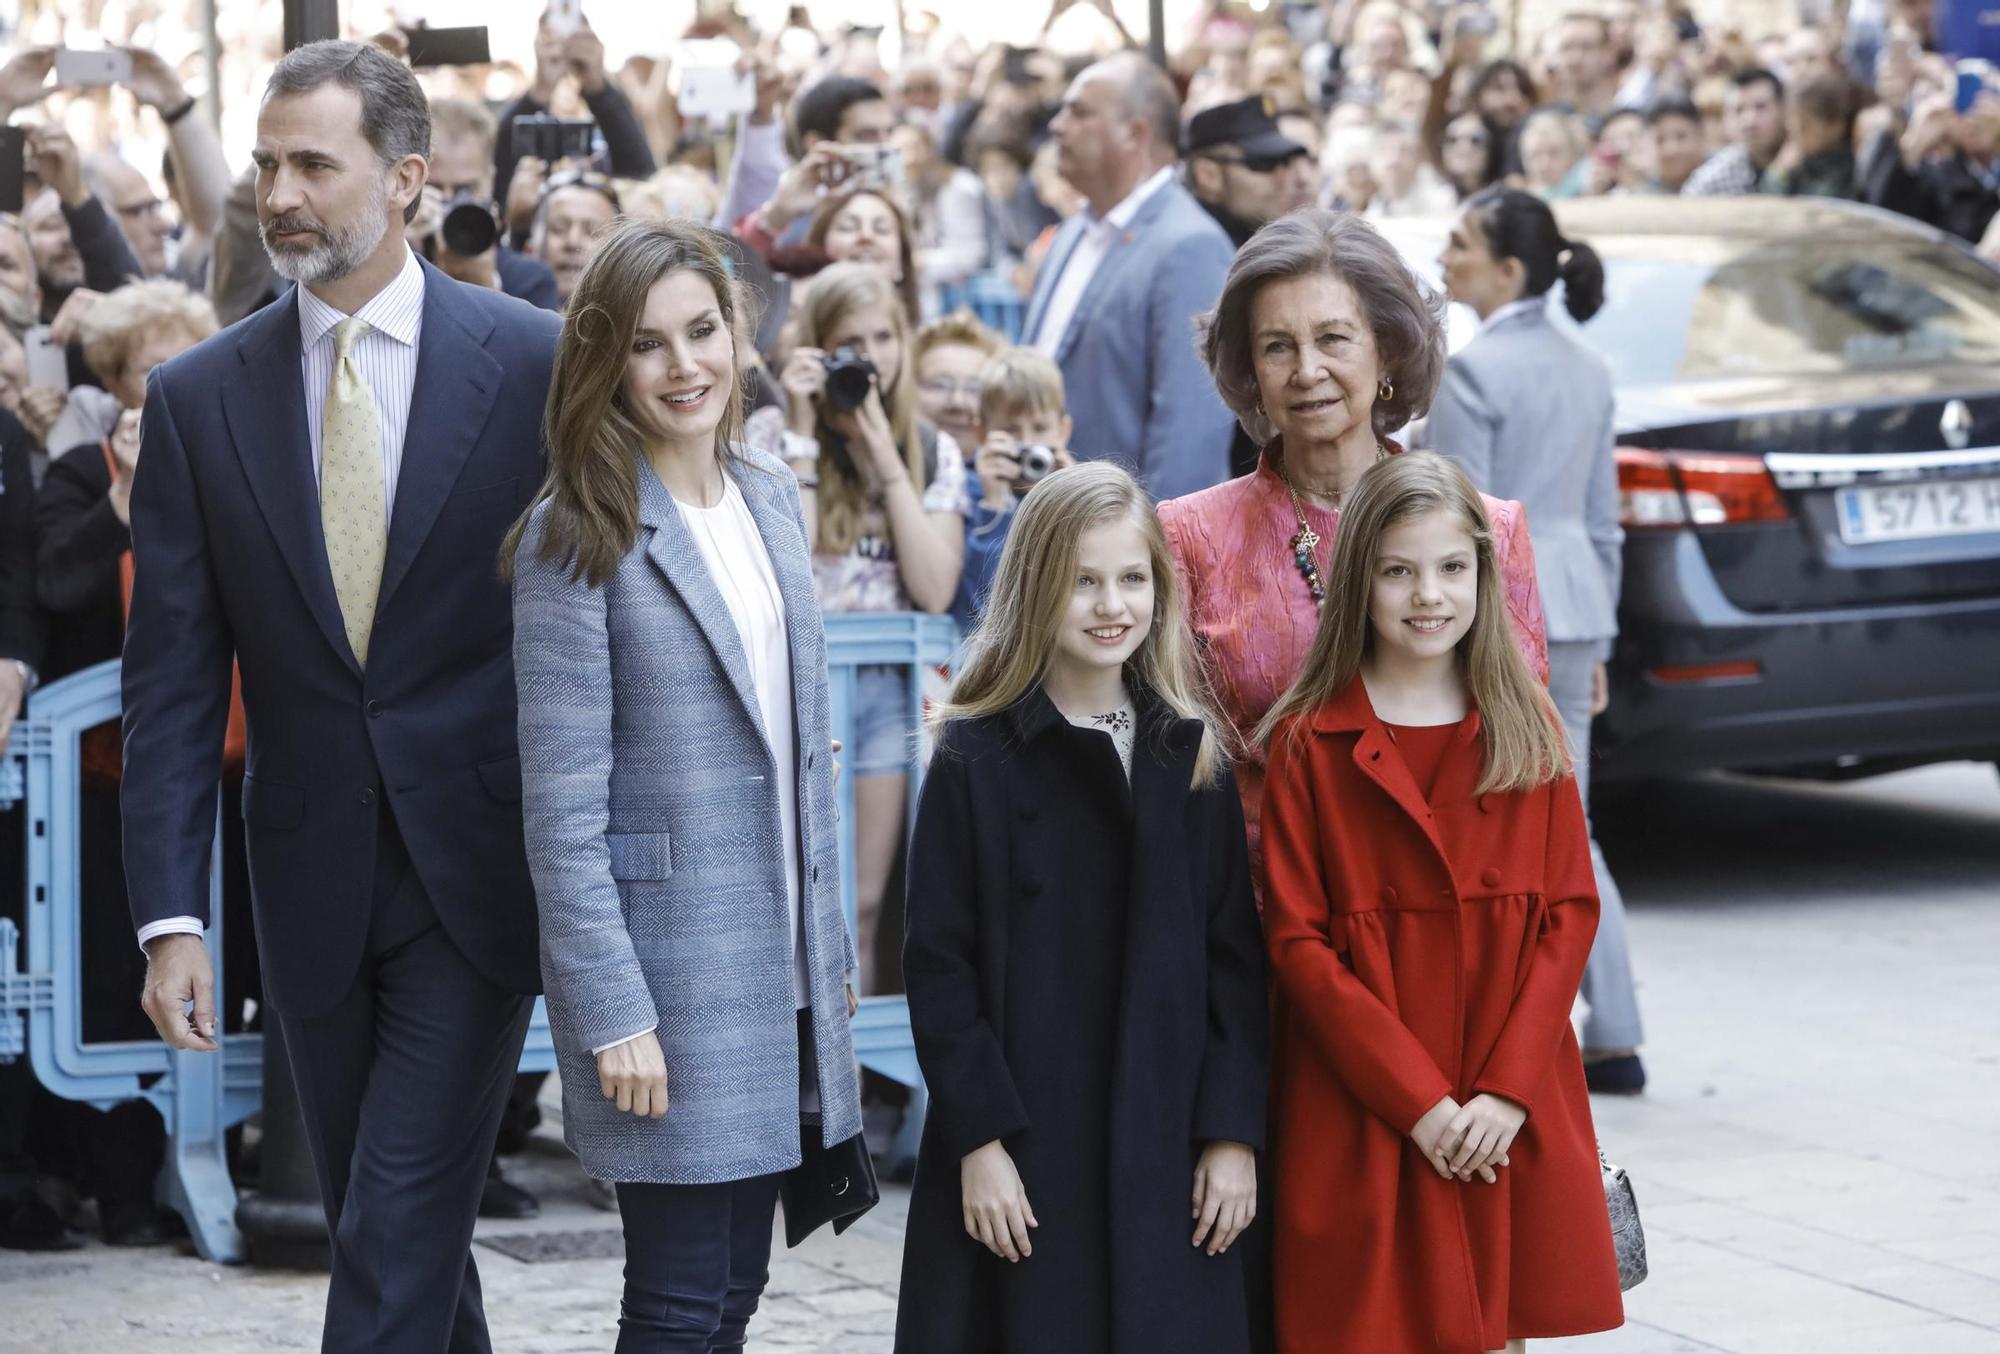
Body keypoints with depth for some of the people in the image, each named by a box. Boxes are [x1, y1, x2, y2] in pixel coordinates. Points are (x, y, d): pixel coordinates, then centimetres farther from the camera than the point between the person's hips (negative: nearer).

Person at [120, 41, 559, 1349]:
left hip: (478, 877, -3)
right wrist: (171, 916, -6)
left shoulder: (537, 362, -5)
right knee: (388, 1231, 14)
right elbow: (171, 682, 1)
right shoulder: (200, 396, 2)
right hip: (313, 885, 3)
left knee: (398, 1241, -9)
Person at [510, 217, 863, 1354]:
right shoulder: (577, 540, -11)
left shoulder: (772, 498, 10)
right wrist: (611, 1011, -17)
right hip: (667, 976, -6)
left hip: (781, 978, 6)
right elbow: (563, 807, -13)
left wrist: (834, 942, 14)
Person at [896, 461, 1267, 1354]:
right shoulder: (977, 761, -2)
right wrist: (979, 1138, -11)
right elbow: (939, 966, -4)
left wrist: (1234, 1132, 0)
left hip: (1167, 1152, 3)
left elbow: (1235, 961, 7)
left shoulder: (1193, 757, 7)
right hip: (1022, 1157, -3)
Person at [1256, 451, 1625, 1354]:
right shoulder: (1310, 744, -2)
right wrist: (1419, 1101, -13)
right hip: (1362, 1125, -2)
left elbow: (1569, 914, 4)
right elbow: (1299, 940, -5)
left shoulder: (1527, 731, 7)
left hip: (1511, 1121, 3)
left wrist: (1507, 1090, -9)